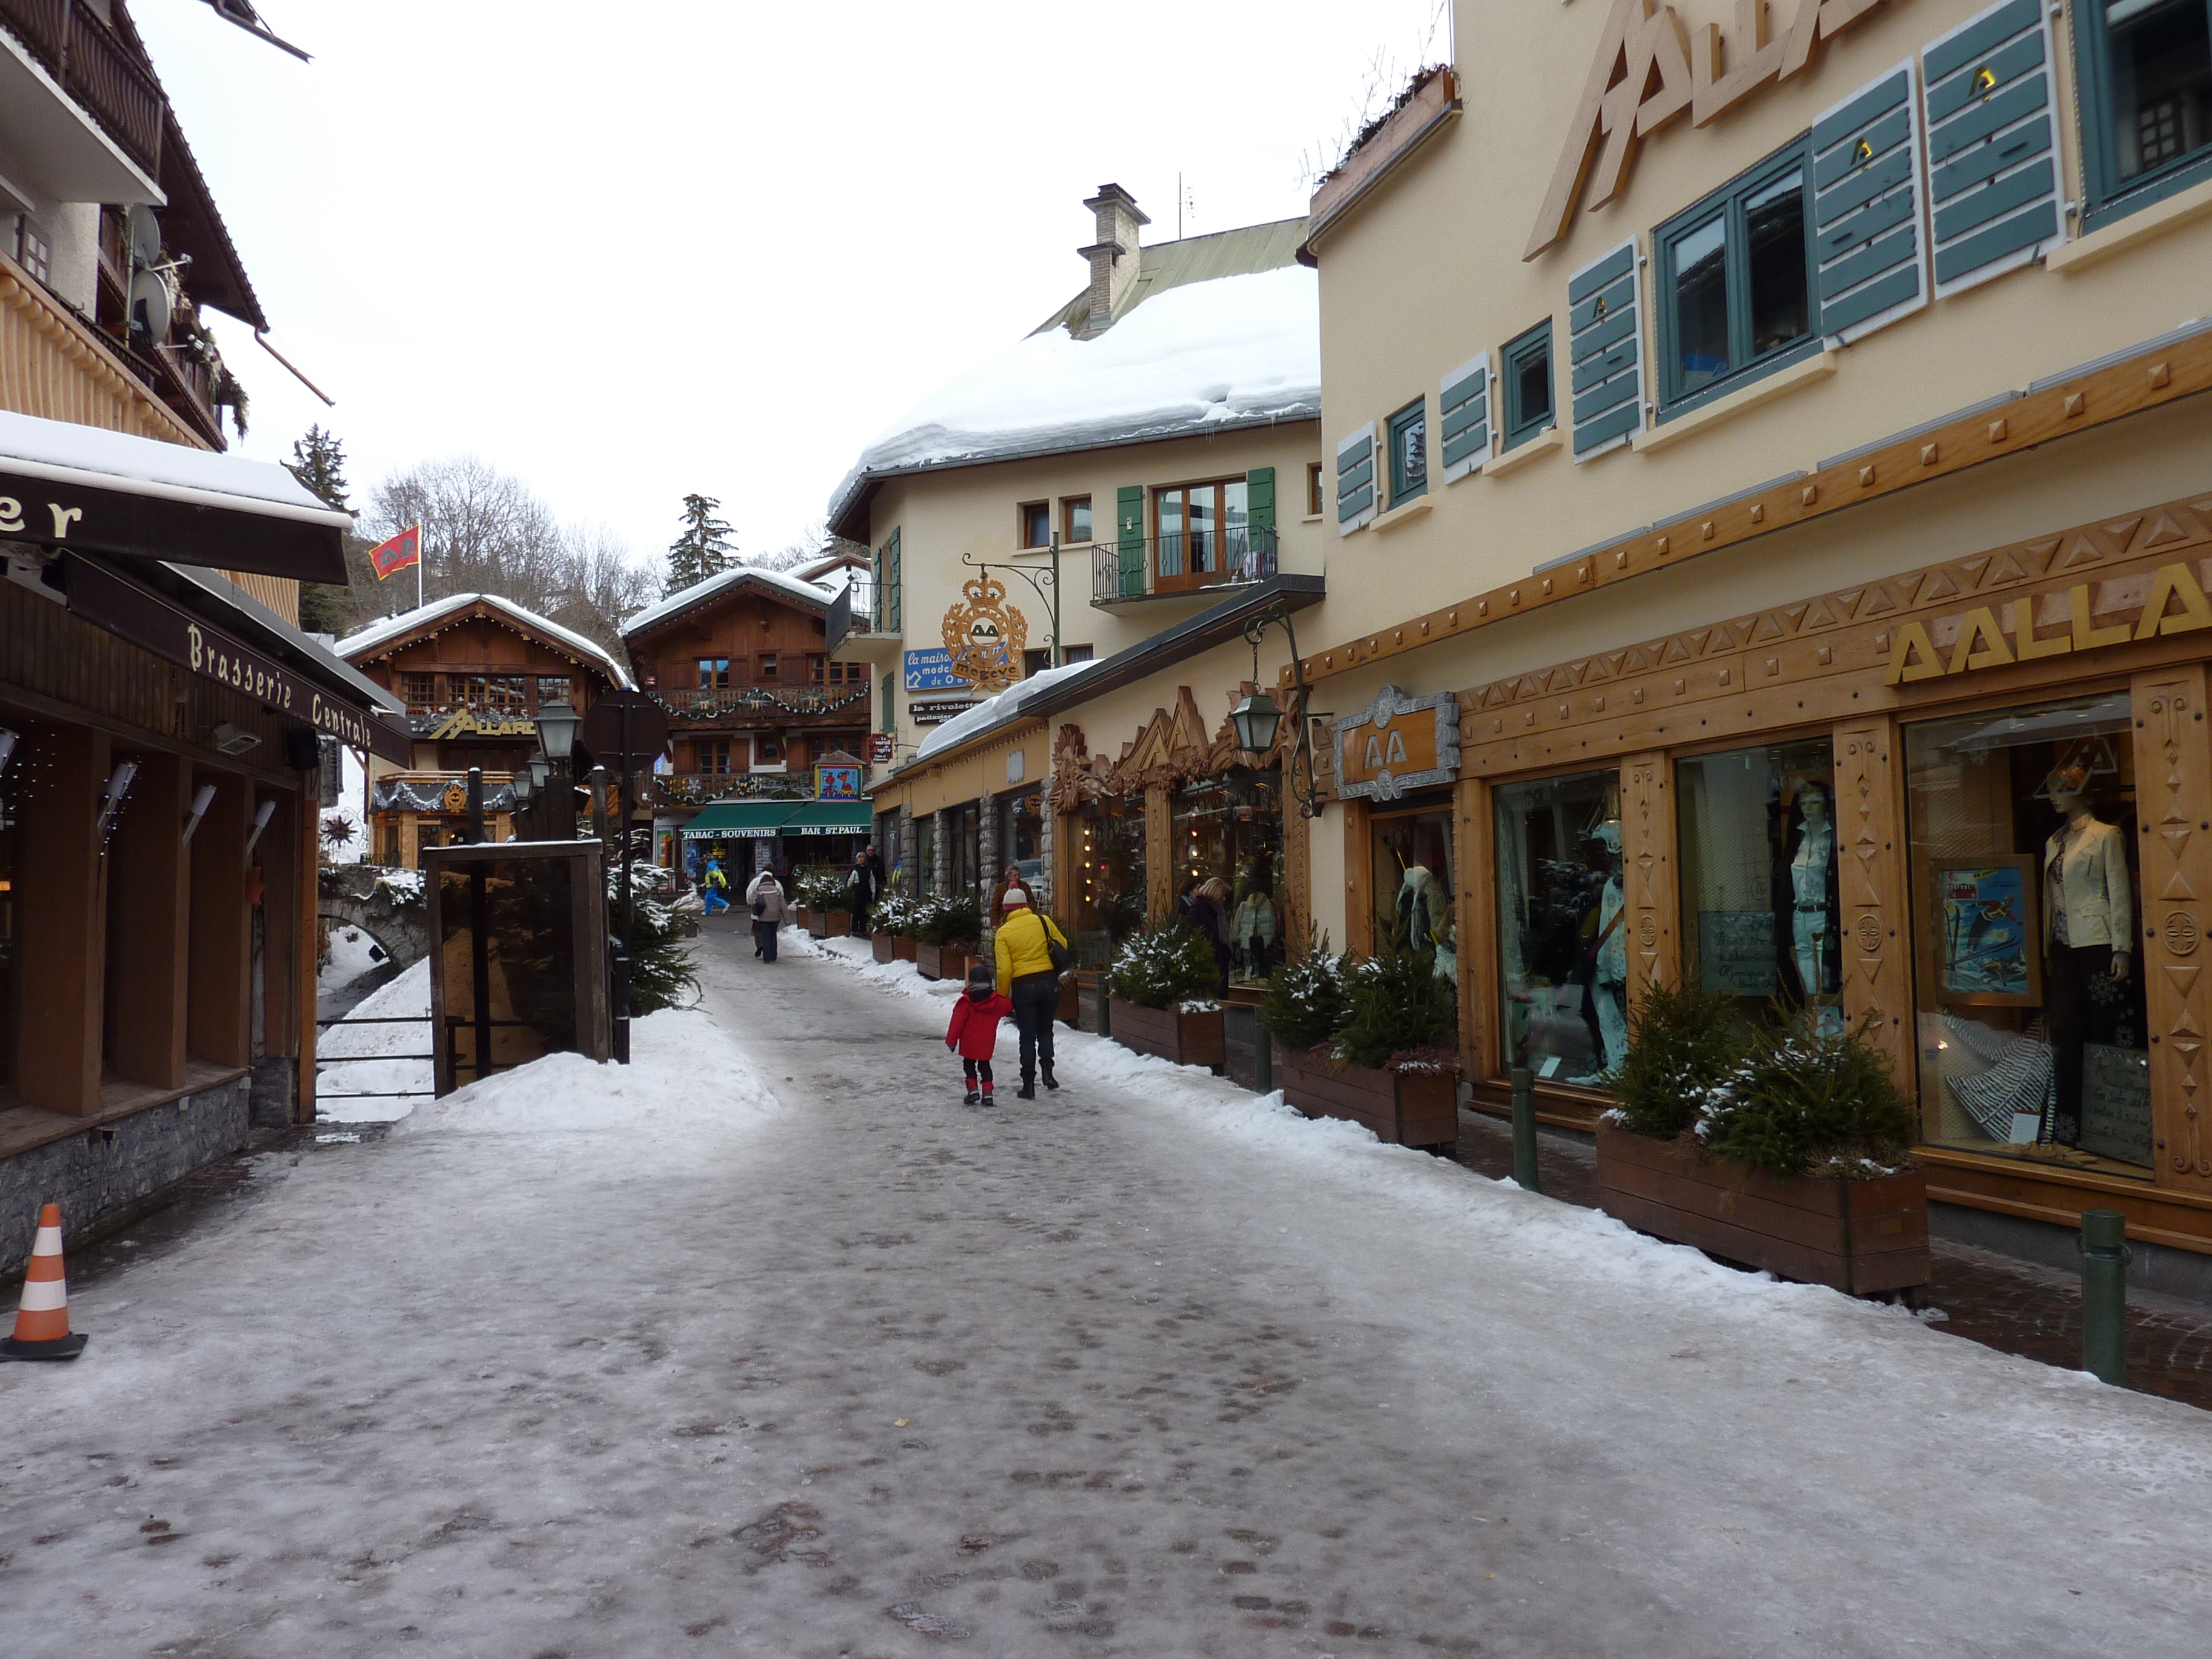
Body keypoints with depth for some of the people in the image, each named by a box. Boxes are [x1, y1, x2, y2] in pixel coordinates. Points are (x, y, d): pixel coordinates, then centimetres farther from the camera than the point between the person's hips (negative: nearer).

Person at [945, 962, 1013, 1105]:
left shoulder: (965, 1003, -12)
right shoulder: (997, 1001, -1)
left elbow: (957, 1023, -10)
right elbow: (1009, 1007, 18)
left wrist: (951, 1041, -2)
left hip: (969, 1044, -3)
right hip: (987, 1044, 3)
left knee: (969, 1065, 14)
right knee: (984, 1066, 12)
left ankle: (973, 1091, 4)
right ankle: (987, 1094, 4)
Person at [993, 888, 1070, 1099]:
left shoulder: (1004, 932, -4)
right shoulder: (1044, 922, 0)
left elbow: (1005, 970, -8)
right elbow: (1063, 946, 8)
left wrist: (1002, 996, 3)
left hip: (1023, 987, -2)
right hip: (1050, 983, 2)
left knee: (1028, 1037, 8)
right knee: (1045, 1030, 19)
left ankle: (1029, 1086, 9)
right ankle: (1048, 1072, 2)